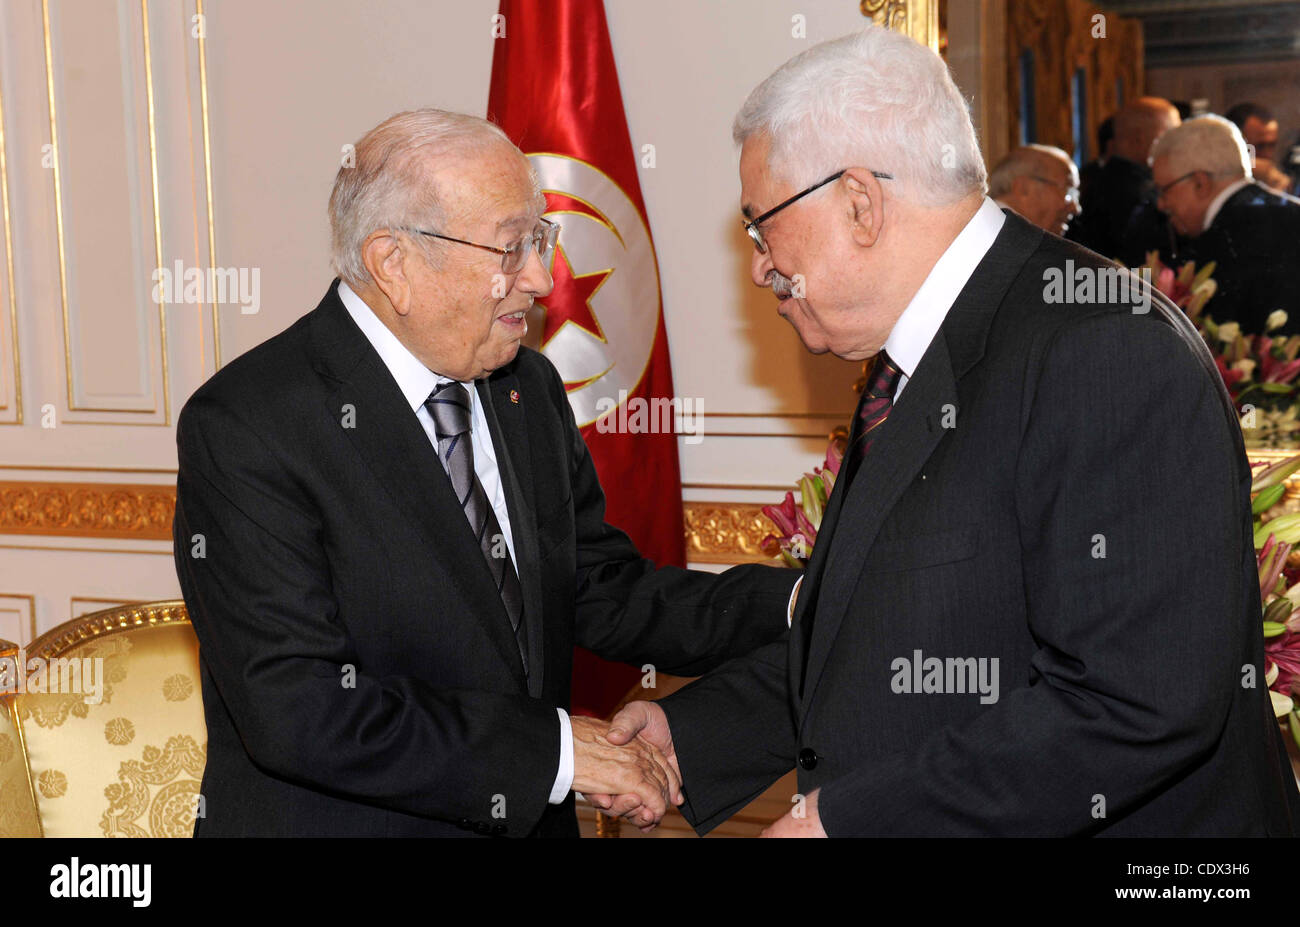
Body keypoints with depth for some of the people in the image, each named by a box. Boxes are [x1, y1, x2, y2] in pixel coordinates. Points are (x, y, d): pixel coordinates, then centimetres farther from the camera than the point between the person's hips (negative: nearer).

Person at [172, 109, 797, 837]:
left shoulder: (529, 388, 2)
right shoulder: (242, 428, -20)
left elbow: (604, 597, 5)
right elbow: (298, 712, -26)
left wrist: (798, 603, -8)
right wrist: (553, 749, -24)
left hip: (530, 820, 6)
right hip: (341, 820, -6)